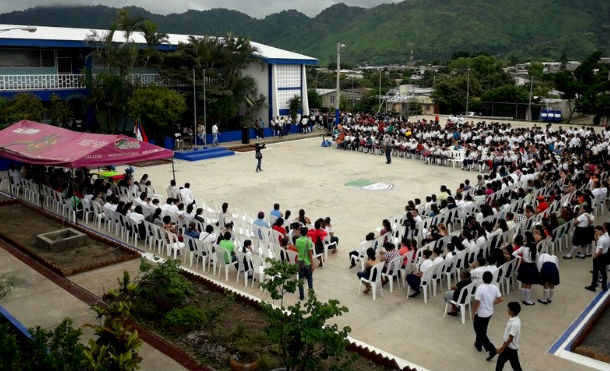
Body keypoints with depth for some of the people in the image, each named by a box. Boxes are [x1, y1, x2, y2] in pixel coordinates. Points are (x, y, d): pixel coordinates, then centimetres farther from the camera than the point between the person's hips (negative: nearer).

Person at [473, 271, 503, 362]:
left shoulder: (480, 288, -26)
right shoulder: (495, 288, -7)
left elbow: (476, 303, -24)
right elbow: (500, 299, 3)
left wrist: (473, 314, -11)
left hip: (480, 314, -7)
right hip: (489, 313, 7)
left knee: (481, 333, 6)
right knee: (482, 330, 25)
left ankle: (492, 350, -1)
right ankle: (478, 345, 41)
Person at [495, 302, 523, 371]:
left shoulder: (515, 323, -31)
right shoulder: (512, 319, -2)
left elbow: (510, 339, -27)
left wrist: (502, 348, -20)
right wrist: (504, 343, 20)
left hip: (512, 348, -9)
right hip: (508, 345, 9)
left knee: (515, 365, 9)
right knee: (500, 360, 19)